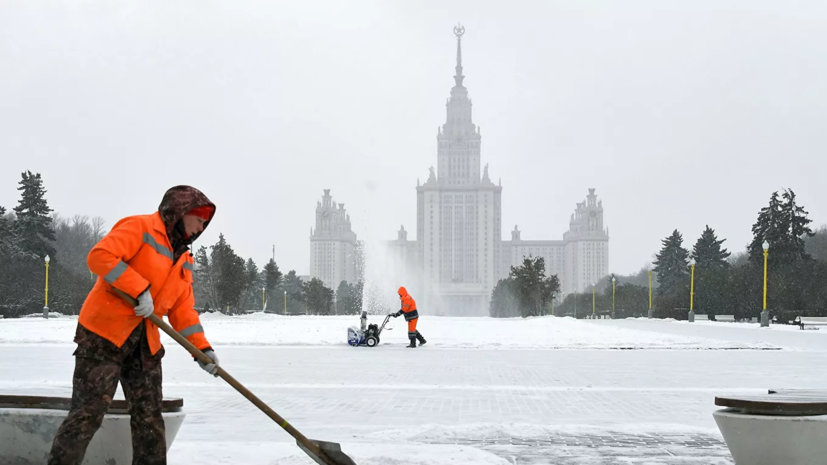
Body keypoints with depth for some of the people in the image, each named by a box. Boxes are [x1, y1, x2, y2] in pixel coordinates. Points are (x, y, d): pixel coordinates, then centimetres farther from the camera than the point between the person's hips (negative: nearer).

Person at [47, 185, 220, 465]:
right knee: (88, 412, -8)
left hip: (145, 345, 8)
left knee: (149, 418, 9)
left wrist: (202, 348, 2)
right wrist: (140, 290, -24)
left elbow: (183, 309, 14)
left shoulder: (184, 260, 17)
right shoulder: (140, 228, -7)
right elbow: (100, 256, -21)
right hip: (103, 333, -8)